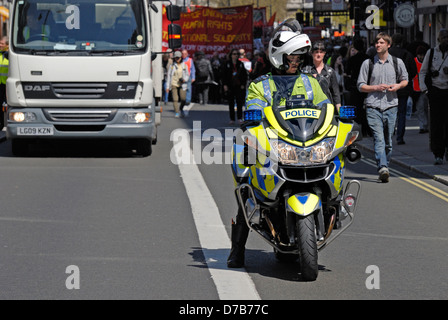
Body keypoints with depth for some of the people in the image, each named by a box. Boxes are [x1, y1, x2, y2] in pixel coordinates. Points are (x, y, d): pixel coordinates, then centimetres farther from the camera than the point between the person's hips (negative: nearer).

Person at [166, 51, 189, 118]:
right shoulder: (172, 66, 3)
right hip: (174, 84, -1)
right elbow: (169, 76, 6)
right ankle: (177, 112, -2)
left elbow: (187, 75, 14)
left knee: (183, 99, -7)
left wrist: (184, 79, -9)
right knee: (175, 99, -9)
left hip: (182, 85, 1)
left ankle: (181, 108, 22)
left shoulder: (184, 65, 7)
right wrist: (168, 86, 2)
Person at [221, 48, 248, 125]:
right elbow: (224, 75, 2)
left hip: (239, 86, 1)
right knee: (231, 103, 3)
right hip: (230, 87, 0)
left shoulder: (241, 64, 7)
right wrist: (224, 85, -7)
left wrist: (243, 84, 0)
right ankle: (232, 119, 8)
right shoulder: (227, 64, 3)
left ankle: (240, 118, 3)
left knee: (239, 102, -3)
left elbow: (245, 75, 10)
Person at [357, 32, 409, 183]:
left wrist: (397, 86, -1)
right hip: (373, 107, -2)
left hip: (391, 105, 2)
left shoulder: (398, 62, 9)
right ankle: (383, 169, -27)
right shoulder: (368, 63, 6)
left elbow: (405, 80, 21)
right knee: (378, 138, -16)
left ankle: (384, 167, 18)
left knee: (388, 141, 5)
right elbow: (361, 86, 7)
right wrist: (376, 87, -9)